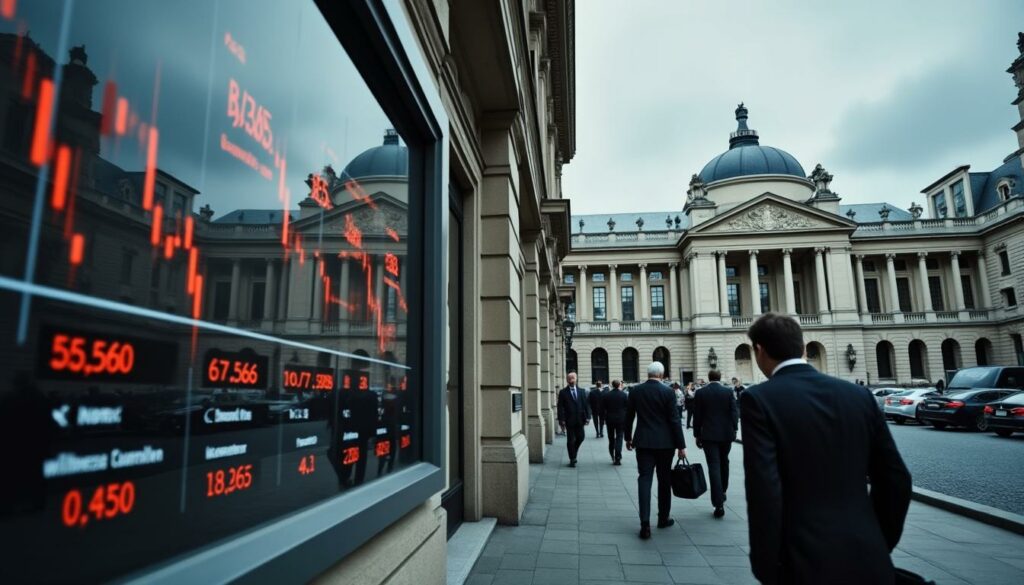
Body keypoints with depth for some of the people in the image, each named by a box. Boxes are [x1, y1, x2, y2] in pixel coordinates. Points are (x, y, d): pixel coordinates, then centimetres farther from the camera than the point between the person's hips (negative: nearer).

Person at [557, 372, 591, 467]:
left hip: (580, 420, 3)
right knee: (570, 440, 2)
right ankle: (572, 459, 15)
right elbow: (560, 407, -5)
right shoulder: (563, 392, -2)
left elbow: (586, 405, 7)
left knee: (581, 437, 4)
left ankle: (574, 453, 30)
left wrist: (587, 417, -4)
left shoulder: (581, 391, 8)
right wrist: (561, 420, -12)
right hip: (569, 420, -3)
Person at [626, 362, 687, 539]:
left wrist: (628, 437, 18)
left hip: (643, 442, 1)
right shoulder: (668, 391, -8)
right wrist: (681, 445, -3)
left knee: (644, 479, -1)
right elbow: (674, 420, -9)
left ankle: (645, 523, -12)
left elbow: (629, 417, 5)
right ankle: (663, 518, 25)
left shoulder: (635, 391, 0)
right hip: (664, 442, -1)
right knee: (664, 480, 13)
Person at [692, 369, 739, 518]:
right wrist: (733, 430, 6)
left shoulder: (700, 393, -4)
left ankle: (719, 504, -9)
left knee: (714, 466, -4)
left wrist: (697, 435, 6)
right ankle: (722, 491, 38)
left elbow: (697, 416, -2)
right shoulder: (729, 392, -3)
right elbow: (734, 413, -5)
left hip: (708, 435, -2)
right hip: (726, 433, 2)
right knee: (724, 462, 23)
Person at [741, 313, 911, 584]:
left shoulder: (759, 399, -12)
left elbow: (765, 492, -19)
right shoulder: (858, 394, 4)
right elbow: (896, 480, 7)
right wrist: (878, 545, 19)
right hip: (867, 561, 5)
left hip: (805, 563, -4)